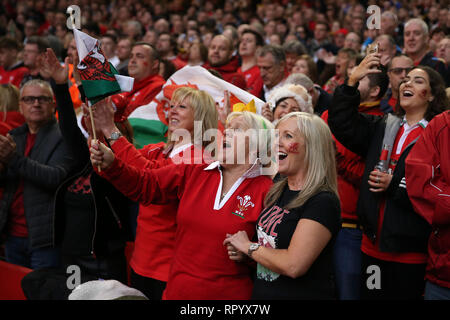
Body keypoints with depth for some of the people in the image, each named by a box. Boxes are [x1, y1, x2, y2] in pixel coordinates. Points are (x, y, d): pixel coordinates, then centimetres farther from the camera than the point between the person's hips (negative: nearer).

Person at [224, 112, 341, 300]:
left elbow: (293, 266, -27)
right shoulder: (278, 191, 5)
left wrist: (248, 247, -13)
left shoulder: (323, 201, -19)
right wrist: (242, 253, -2)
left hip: (301, 294, -7)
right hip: (261, 293, 7)